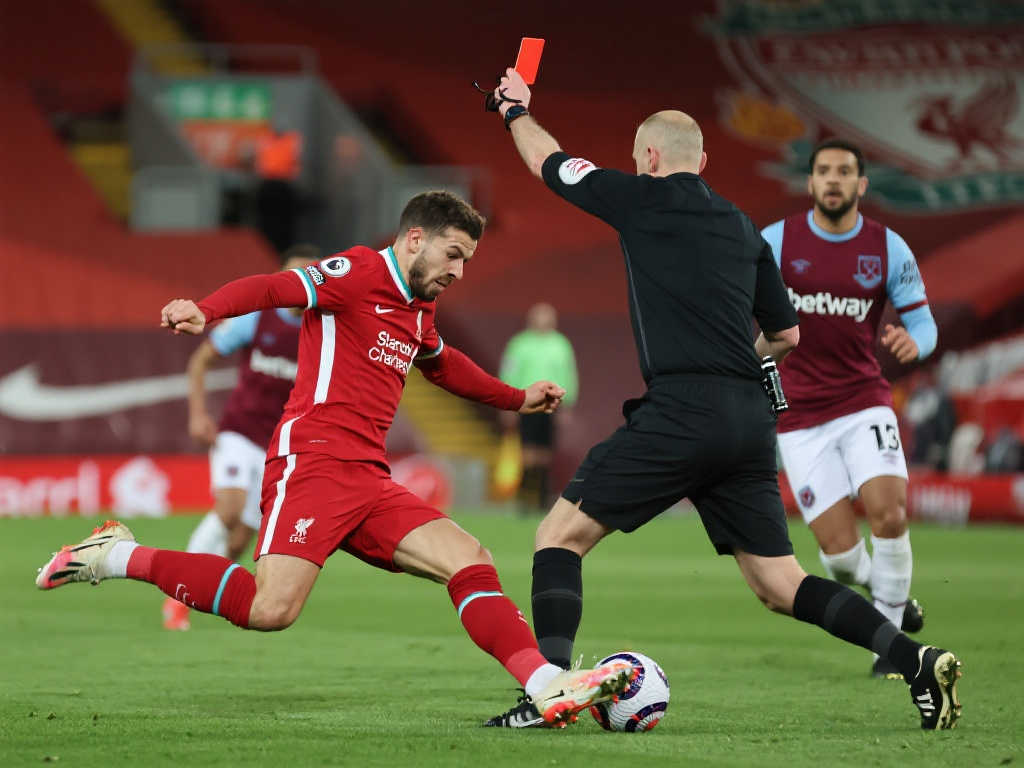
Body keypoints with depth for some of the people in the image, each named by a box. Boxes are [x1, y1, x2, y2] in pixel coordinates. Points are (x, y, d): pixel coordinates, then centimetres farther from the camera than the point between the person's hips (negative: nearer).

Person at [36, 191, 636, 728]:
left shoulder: (419, 309, 24)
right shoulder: (359, 272, -3)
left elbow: (442, 364, 47)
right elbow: (274, 287, -18)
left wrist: (516, 399, 50)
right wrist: (205, 312, -36)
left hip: (371, 483, 9)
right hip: (313, 458, -9)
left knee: (470, 559, -7)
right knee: (272, 610, -23)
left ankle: (550, 686, -14)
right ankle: (119, 557, -9)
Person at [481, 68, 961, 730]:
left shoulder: (644, 198, 2)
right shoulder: (745, 230, 19)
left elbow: (549, 161, 18)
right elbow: (787, 334, 25)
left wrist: (517, 110, 38)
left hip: (680, 413, -6)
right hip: (751, 418, 6)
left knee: (561, 534, 2)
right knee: (779, 583, 10)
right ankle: (918, 660, -4)